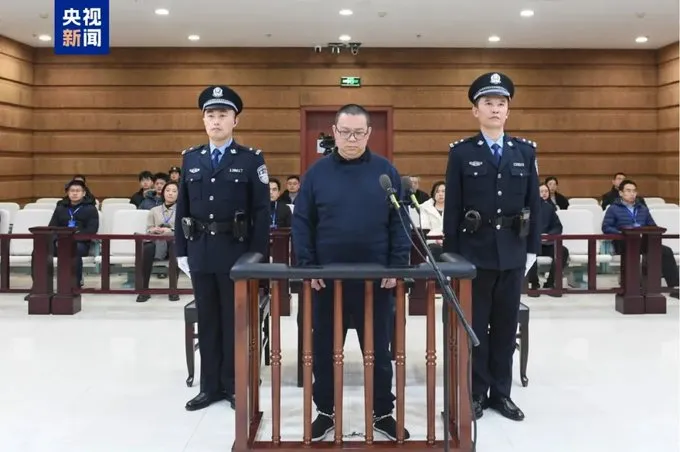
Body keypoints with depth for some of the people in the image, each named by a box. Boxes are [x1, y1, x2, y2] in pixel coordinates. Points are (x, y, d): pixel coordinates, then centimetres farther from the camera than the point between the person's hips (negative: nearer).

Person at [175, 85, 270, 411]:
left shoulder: (252, 159, -2)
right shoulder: (190, 158, 10)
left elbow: (262, 211, -5)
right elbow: (182, 208, 10)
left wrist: (257, 255, -10)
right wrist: (181, 251, 6)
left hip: (237, 252, -3)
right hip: (200, 252, 4)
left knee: (235, 321, 6)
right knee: (207, 321, 10)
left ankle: (234, 385, 18)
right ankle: (211, 386, 21)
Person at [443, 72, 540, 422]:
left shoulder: (525, 151, 6)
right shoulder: (461, 152, -1)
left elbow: (533, 204, 7)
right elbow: (452, 208, -3)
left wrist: (532, 248, 4)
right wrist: (451, 255, -5)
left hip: (513, 254, 3)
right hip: (474, 252, -2)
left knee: (506, 325, 10)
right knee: (475, 326, 6)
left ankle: (501, 393, 22)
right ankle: (476, 394, 17)